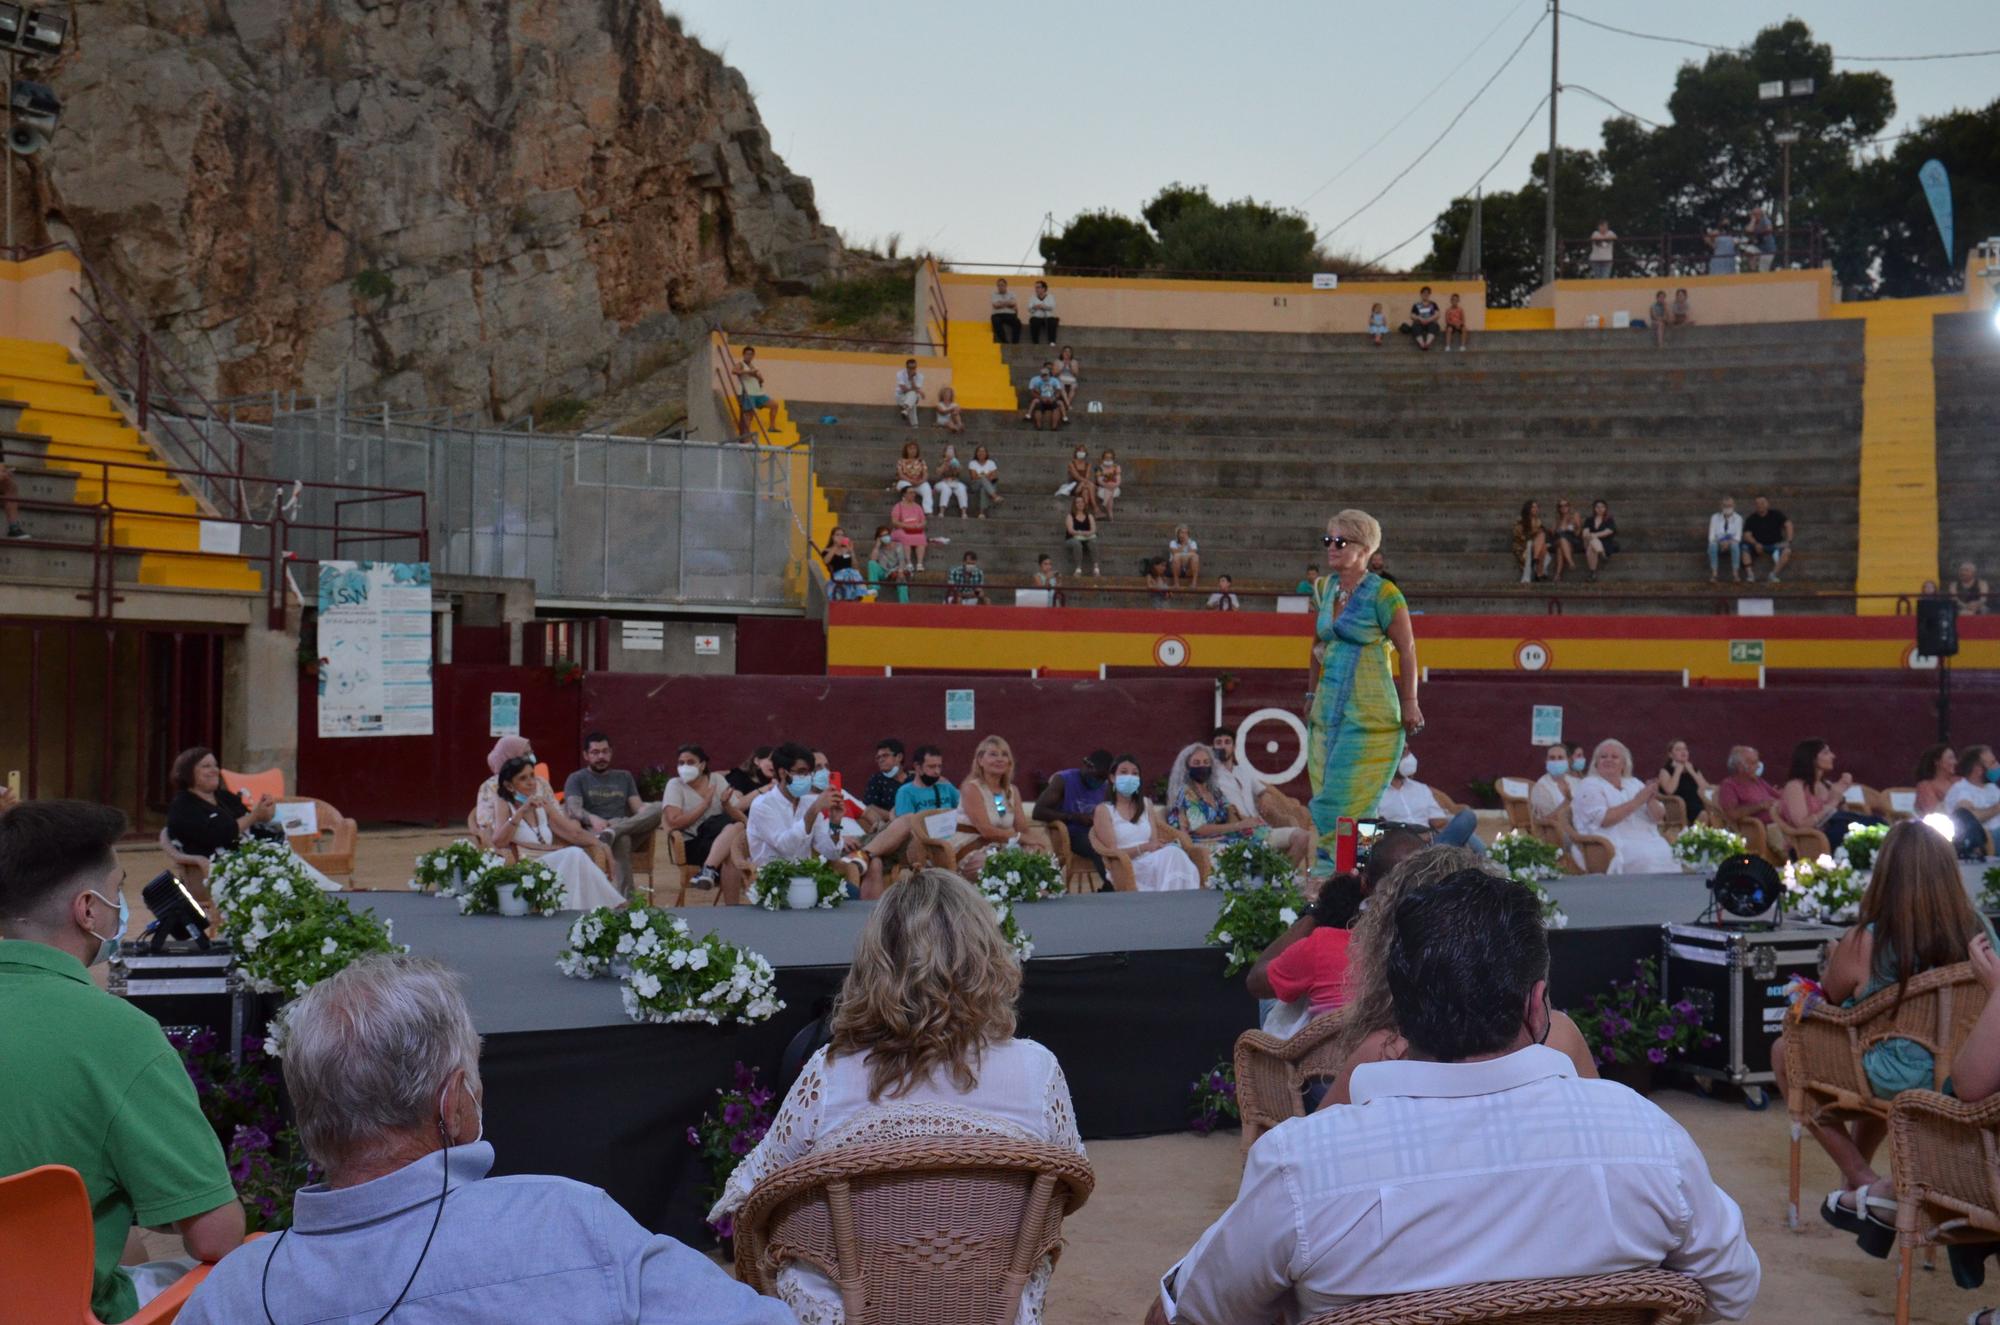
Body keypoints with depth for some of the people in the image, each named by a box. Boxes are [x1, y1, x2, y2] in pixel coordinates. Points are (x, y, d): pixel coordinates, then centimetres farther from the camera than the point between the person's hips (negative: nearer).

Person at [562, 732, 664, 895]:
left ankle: (612, 832, -44)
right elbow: (573, 809, -6)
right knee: (622, 839, -41)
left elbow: (638, 807, 13)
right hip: (594, 833, -4)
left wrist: (650, 823, -13)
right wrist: (593, 818, -30)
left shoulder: (624, 777, 27)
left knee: (658, 809, -26)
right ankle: (627, 897, -47)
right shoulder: (577, 779, 14)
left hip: (630, 830, 4)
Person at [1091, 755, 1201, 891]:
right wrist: (1144, 847, -19)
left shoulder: (1146, 805, 23)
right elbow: (1112, 852, -3)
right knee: (1171, 854, -35)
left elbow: (1154, 842, 14)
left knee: (1175, 852, -34)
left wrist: (1159, 846, -13)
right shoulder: (1103, 810, 5)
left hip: (1151, 861, 5)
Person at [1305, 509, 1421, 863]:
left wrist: (1409, 702, -7)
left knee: (1350, 797, -7)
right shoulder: (1324, 589, 9)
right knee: (1328, 791, 6)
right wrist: (1312, 693, 21)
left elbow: (1407, 648, -7)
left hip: (1370, 711, -6)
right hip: (1329, 707, 7)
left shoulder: (1383, 594, -11)